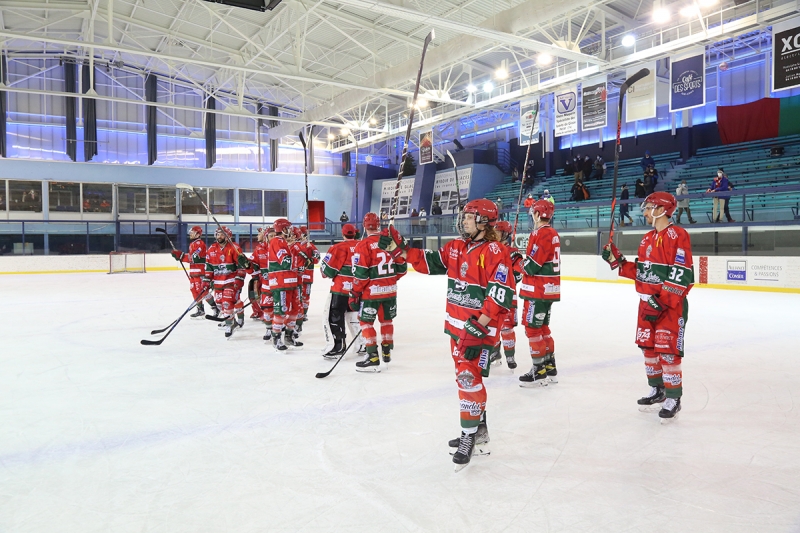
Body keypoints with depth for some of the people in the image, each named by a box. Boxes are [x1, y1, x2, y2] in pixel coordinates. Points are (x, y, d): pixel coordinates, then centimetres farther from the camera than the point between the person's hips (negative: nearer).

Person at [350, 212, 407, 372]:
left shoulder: (363, 245, -14)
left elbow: (360, 273, -16)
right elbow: (402, 267, 8)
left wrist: (354, 293, -5)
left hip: (371, 291, -5)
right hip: (390, 290, 5)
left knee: (366, 322, 5)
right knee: (386, 320, 20)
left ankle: (373, 358, 2)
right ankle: (387, 352, 33)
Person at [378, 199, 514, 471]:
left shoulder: (495, 253, -15)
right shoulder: (456, 247, 9)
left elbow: (501, 295, -21)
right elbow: (429, 262, 11)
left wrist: (478, 326, -25)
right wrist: (399, 248, 1)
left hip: (480, 328, -8)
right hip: (457, 326, 8)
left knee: (468, 378, -9)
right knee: (466, 376, 17)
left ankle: (469, 436, 6)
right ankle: (479, 428, 33)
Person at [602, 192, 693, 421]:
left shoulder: (677, 235, -13)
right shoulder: (647, 238, 14)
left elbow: (681, 275, -19)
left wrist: (662, 300, -23)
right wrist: (617, 260, 6)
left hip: (671, 304, -9)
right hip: (647, 302, 9)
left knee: (668, 351, -6)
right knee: (648, 347, 14)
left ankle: (673, 398, 7)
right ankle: (657, 390, 30)